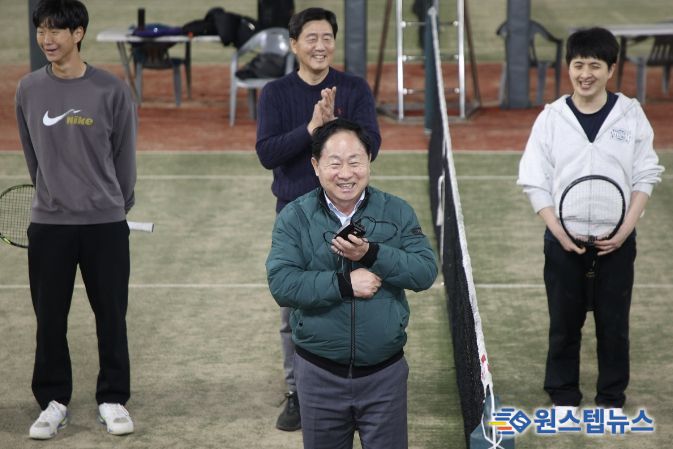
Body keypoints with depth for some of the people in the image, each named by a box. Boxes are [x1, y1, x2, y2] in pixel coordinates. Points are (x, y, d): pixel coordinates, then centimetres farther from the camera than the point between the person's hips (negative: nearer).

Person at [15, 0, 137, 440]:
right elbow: (32, 153, 12)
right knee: (50, 319, 5)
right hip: (48, 224, 2)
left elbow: (124, 155, 3)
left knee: (111, 317, 4)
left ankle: (113, 400, 16)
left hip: (106, 224, -2)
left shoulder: (111, 90, -5)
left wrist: (116, 205, 8)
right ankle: (54, 402, 16)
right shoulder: (29, 89, 2)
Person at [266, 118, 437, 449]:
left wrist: (372, 254, -23)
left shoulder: (397, 212, 0)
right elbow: (281, 284, -16)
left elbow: (426, 271, -10)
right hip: (319, 373, 0)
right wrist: (344, 284, -23)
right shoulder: (294, 218, -5)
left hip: (385, 373, 1)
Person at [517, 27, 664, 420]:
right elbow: (535, 182, -1)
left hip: (616, 239, 0)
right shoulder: (552, 117, -3)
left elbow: (645, 177, 0)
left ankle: (612, 401, 19)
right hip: (563, 239, 0)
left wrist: (625, 229, -11)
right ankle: (564, 399, 18)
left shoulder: (631, 114, -3)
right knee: (564, 323, 7)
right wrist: (559, 231, -12)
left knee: (614, 324, 6)